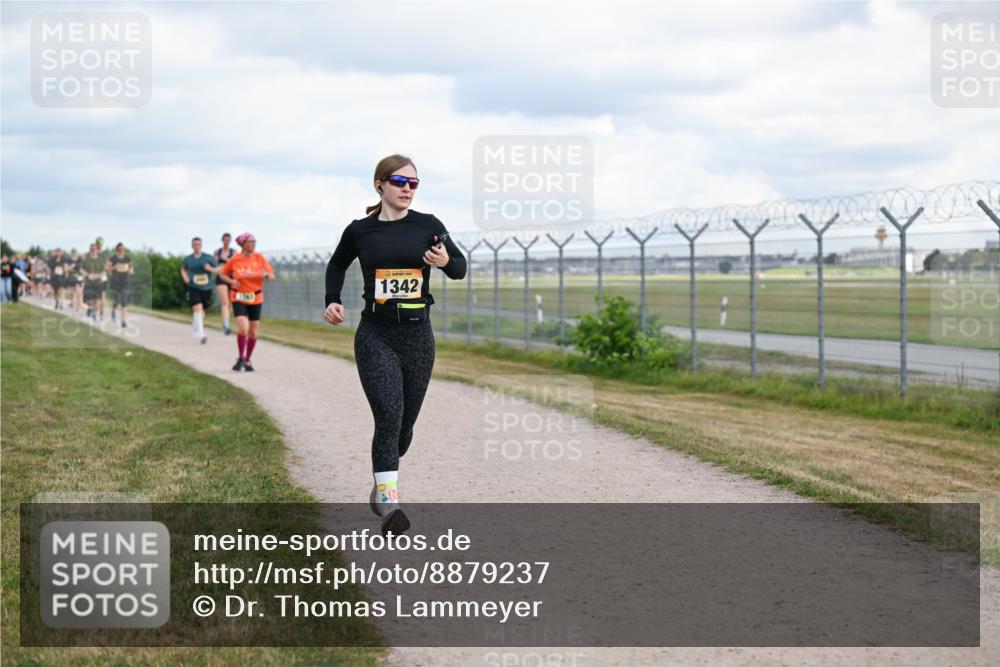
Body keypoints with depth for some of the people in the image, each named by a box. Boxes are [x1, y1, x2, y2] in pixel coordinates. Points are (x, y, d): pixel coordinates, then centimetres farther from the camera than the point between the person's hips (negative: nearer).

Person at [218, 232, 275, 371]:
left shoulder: (259, 257, -2)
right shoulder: (235, 260, -6)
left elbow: (272, 276, -2)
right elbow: (223, 274, 9)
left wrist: (266, 275, -25)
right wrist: (231, 281, -11)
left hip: (256, 299, 3)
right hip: (239, 298, -3)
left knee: (253, 332, 6)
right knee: (243, 328, -19)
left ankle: (247, 360, 23)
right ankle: (241, 359, -3)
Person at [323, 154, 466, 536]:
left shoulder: (428, 226, 1)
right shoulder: (360, 231, 1)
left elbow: (460, 268, 3)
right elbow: (337, 265, 20)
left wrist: (446, 261, -20)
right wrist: (332, 301, 6)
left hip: (418, 336, 2)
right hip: (375, 336, -2)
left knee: (405, 422, 10)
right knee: (389, 415, -18)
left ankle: (382, 484, 36)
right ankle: (388, 504, -20)